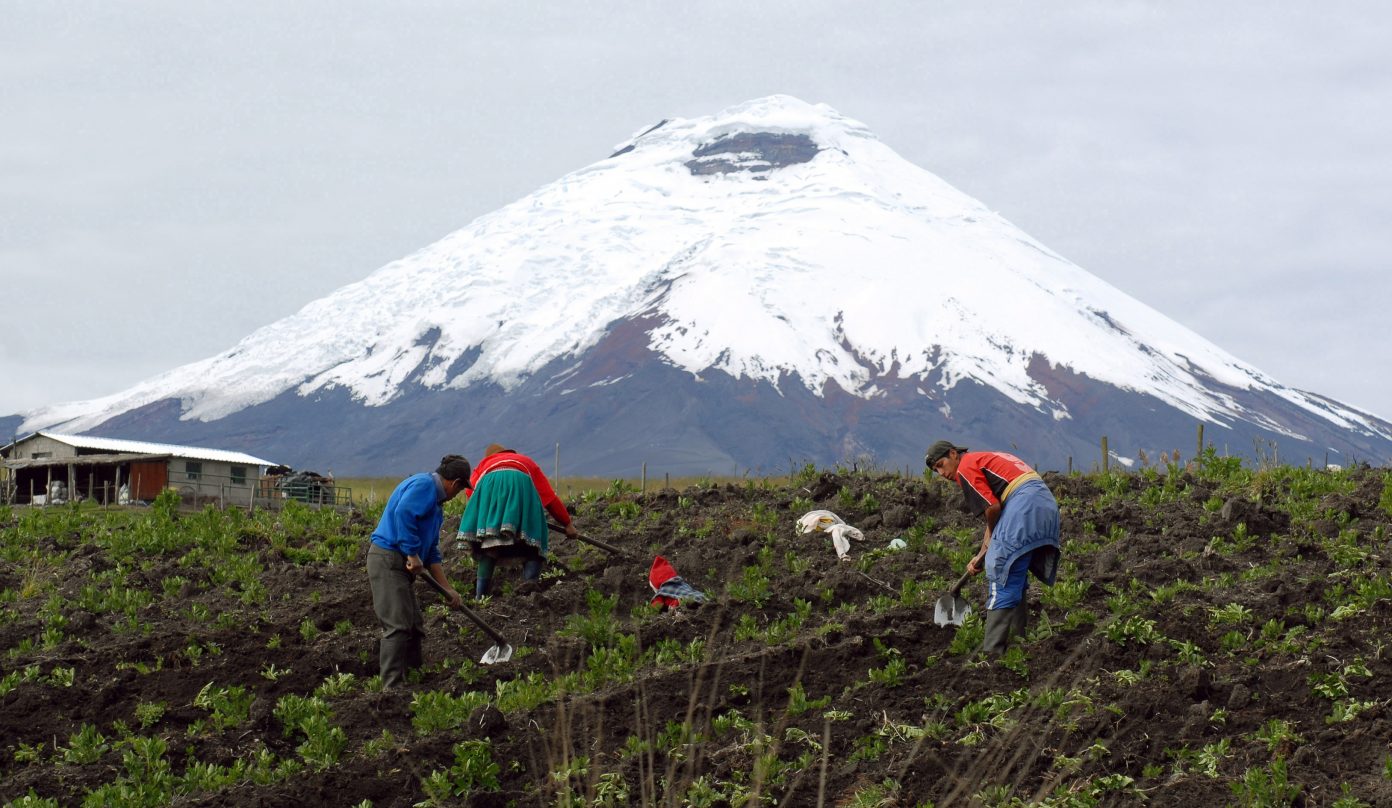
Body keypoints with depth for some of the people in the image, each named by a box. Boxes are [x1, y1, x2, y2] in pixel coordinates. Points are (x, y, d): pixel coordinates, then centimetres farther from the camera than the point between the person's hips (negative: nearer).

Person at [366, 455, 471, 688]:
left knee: (414, 627, 13)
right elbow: (403, 514, -25)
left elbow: (432, 552, 24)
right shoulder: (423, 485, -8)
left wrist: (448, 589, 20)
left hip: (401, 565, 11)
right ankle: (392, 687, -16)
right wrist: (413, 555, -22)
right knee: (398, 626, -14)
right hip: (388, 559, -11)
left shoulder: (436, 503, 23)